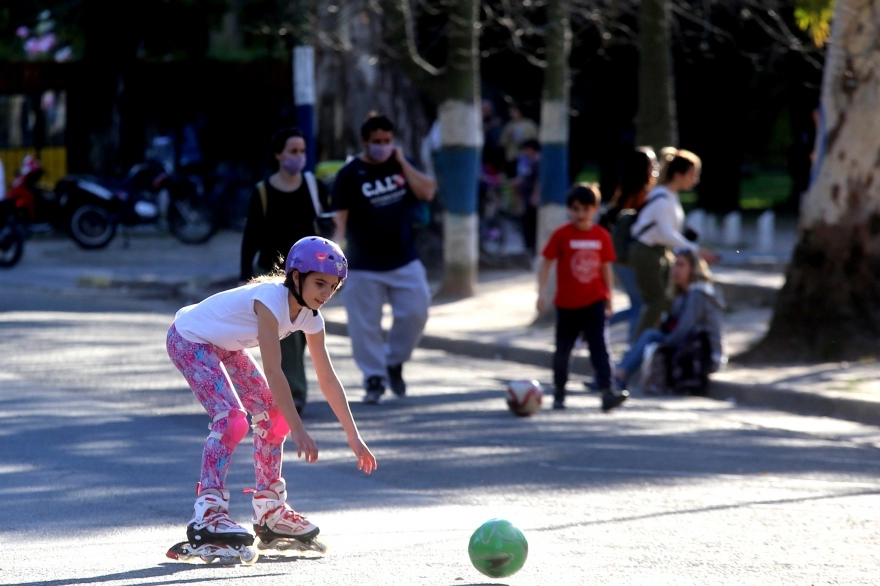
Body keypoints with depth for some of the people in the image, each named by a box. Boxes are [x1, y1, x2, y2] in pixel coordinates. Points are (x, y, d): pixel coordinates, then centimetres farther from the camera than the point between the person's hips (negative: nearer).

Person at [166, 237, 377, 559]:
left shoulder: (310, 317, -7)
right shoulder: (271, 299, -32)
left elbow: (327, 379, -1)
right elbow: (273, 371, -36)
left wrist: (354, 437, -4)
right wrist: (299, 430, -37)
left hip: (223, 346, 9)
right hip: (188, 339, -9)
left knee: (274, 414, 5)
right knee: (232, 418, -23)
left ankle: (270, 511, 16)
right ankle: (206, 515, -27)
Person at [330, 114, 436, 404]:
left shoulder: (401, 165, 7)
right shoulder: (350, 174, -6)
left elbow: (427, 192, -4)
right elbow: (340, 216, -11)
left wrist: (403, 163, -9)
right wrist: (337, 241, -28)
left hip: (404, 260, 3)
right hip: (364, 265, -3)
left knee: (415, 312, -4)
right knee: (365, 325, -2)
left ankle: (394, 362, 18)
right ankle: (374, 378, 9)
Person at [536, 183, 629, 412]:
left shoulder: (602, 236, 1)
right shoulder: (561, 235, -7)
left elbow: (606, 268, 10)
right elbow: (546, 264, -5)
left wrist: (609, 299, 14)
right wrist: (541, 293, -13)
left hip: (595, 302, 1)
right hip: (567, 304, -1)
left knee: (600, 347, -12)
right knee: (563, 350, 10)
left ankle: (607, 392, -19)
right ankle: (559, 394, 25)